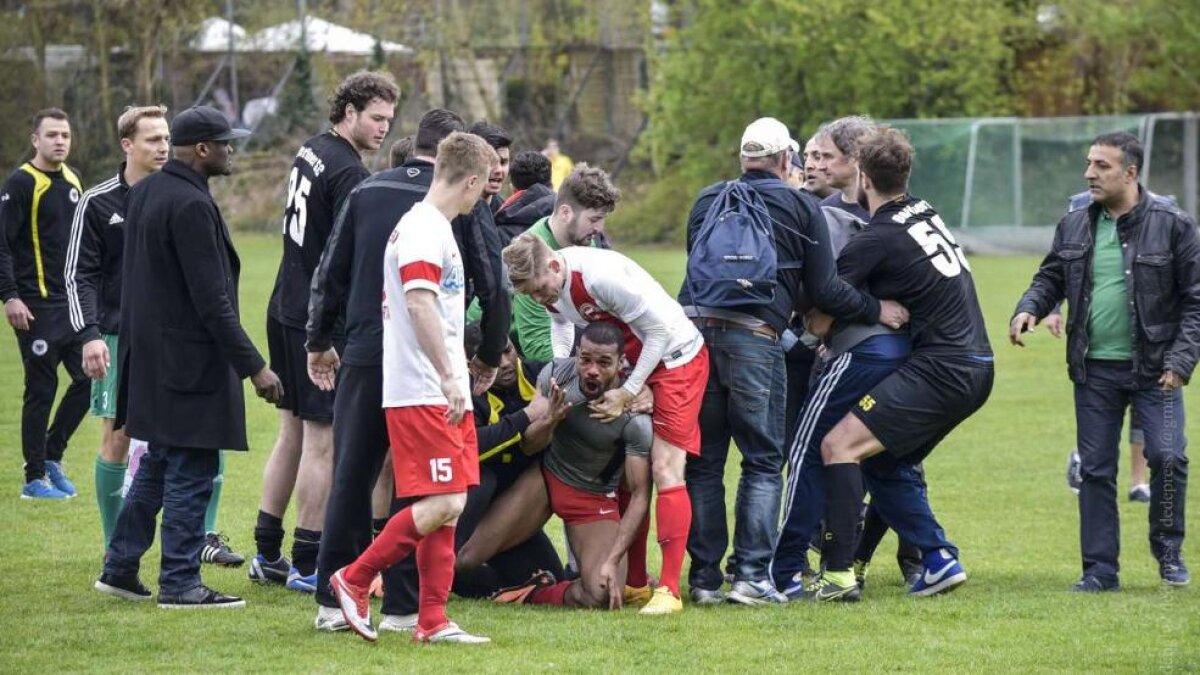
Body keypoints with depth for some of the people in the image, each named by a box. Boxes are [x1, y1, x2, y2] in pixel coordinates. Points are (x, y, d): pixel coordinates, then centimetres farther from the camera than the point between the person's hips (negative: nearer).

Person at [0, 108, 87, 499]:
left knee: (88, 378, 5)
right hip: (36, 306, -7)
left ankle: (52, 455, 21)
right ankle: (35, 478, 7)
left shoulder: (72, 182, 12)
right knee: (41, 389, -3)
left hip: (73, 304, 7)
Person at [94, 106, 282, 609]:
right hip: (189, 359, -10)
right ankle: (180, 584, 1)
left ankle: (119, 568, 22)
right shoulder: (191, 206, -20)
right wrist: (253, 366, -18)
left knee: (157, 465, 18)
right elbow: (211, 301, -21)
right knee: (190, 473, -3)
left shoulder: (144, 192, 10)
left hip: (148, 354, 10)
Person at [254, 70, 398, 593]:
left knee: (292, 433, 15)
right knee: (323, 440, -4)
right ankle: (308, 565, -1)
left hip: (286, 310, 9)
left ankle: (267, 554, 19)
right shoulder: (348, 173, -16)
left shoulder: (310, 153, 13)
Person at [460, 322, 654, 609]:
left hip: (596, 497, -2)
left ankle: (537, 593, 3)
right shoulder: (556, 374, -17)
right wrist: (549, 421, -31)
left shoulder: (635, 420, -25)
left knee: (604, 596, -25)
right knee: (463, 559, -13)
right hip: (545, 477, 2)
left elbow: (640, 495, -20)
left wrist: (613, 561, -30)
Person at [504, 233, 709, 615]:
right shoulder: (548, 285, -9)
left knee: (665, 469, -14)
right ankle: (635, 581, 15)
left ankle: (669, 590, -15)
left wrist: (627, 393, -22)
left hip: (676, 355, -8)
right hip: (633, 358, 8)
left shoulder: (601, 275, -32)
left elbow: (659, 329, -25)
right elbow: (561, 320, 11)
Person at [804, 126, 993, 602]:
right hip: (975, 366, 9)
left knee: (840, 444, -11)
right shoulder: (925, 213, 12)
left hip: (941, 368, -9)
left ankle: (839, 575, -17)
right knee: (885, 463, 18)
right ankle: (939, 561, 14)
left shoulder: (876, 241, -13)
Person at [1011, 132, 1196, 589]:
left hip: (1153, 370, -4)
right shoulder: (1074, 226, 6)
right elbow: (1050, 279, 15)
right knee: (1095, 469, 5)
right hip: (1095, 371, 4)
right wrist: (1028, 309, -8)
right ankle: (1100, 569, 13)